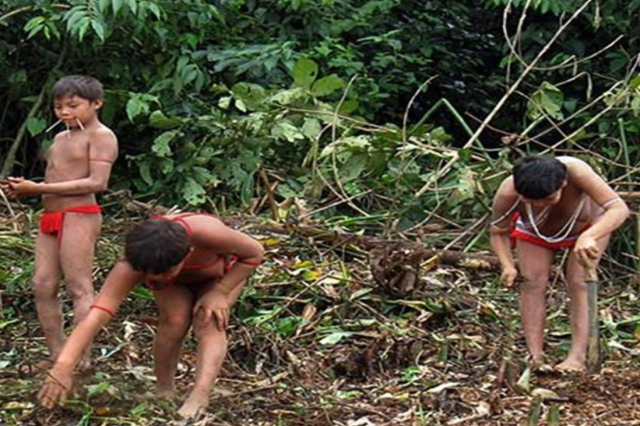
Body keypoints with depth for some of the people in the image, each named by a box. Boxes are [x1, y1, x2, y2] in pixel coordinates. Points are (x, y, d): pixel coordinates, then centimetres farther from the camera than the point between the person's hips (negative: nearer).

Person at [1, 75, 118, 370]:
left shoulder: (100, 135, -4)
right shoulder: (61, 138, 22)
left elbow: (97, 182, -16)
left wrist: (41, 188, -17)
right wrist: (24, 189, -2)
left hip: (78, 216, -9)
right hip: (50, 217, 9)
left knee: (79, 288, -8)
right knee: (42, 286, 4)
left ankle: (81, 358, -8)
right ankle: (57, 354, 10)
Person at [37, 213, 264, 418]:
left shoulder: (205, 232, -47)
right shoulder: (131, 266, -41)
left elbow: (255, 253, -27)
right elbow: (97, 315, -52)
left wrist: (220, 292, -30)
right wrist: (64, 366, -63)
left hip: (221, 274, -1)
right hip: (177, 282, 1)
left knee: (209, 322, -25)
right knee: (174, 320, -25)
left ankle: (199, 397, -31)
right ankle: (163, 390, -8)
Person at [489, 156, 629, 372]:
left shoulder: (575, 171, -47)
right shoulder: (508, 193, -39)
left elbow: (619, 208, -53)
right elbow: (498, 233, -20)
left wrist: (589, 237, -69)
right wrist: (507, 265, -38)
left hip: (588, 225, -1)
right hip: (534, 231, 2)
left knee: (579, 283, -15)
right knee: (532, 283, -13)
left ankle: (578, 356, -18)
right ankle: (535, 357, -11)